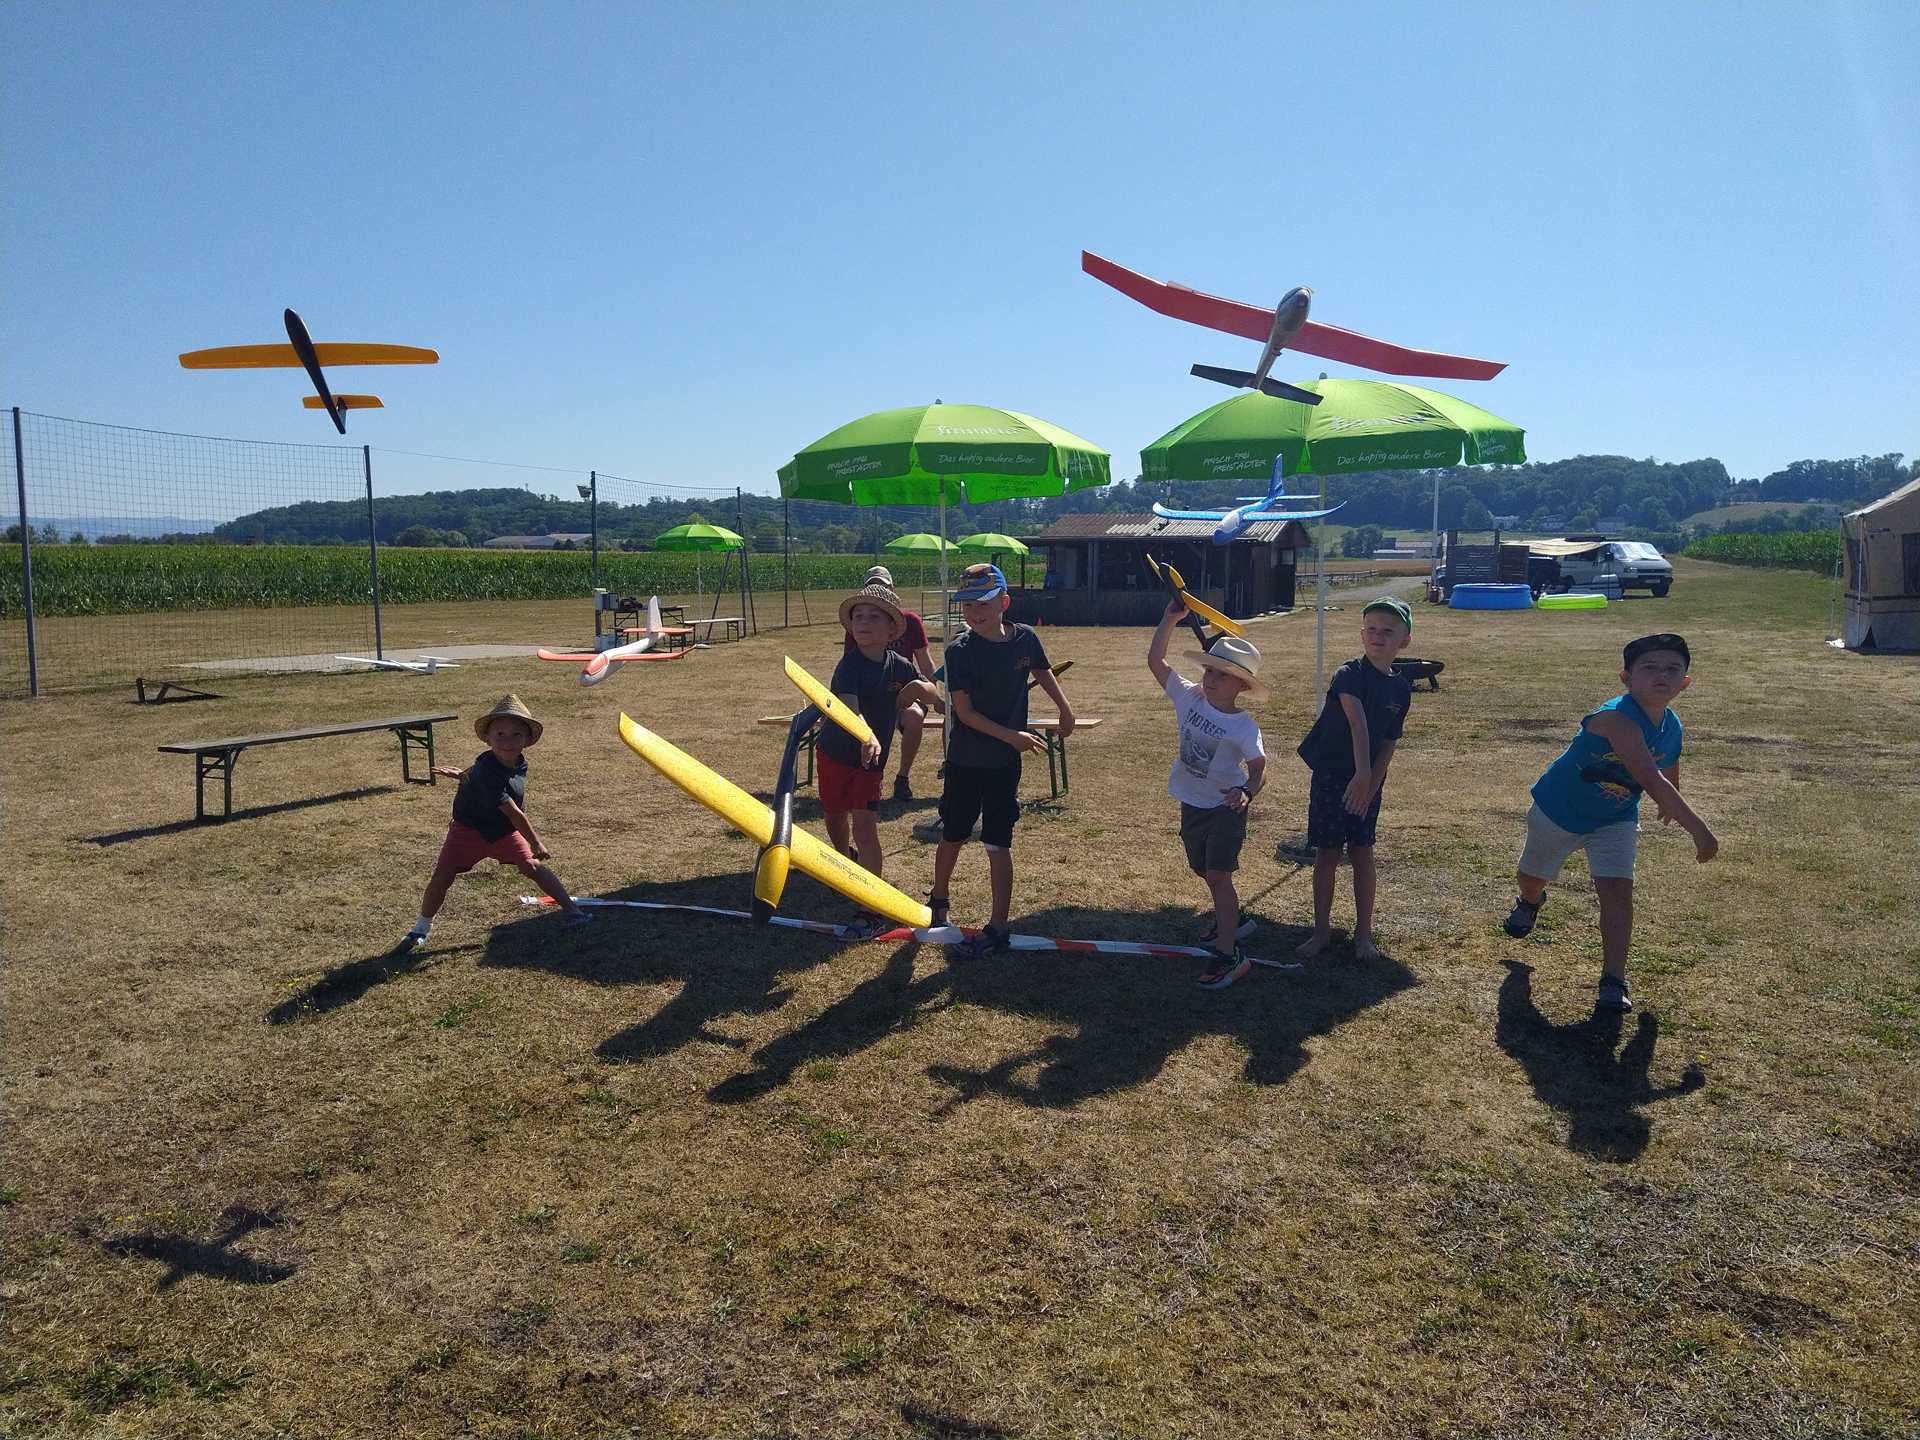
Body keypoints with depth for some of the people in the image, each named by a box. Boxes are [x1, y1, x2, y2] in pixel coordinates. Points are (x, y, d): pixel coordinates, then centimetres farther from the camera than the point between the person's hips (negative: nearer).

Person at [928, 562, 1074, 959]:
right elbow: (963, 711, -17)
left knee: (998, 845, 1)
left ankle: (998, 927, 10)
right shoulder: (959, 651, -14)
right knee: (952, 837, 16)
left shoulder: (1025, 639, -6)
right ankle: (938, 901, 40)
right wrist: (1011, 735, -24)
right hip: (965, 760, 0)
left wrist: (1065, 708, 21)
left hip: (1004, 762, 0)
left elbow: (1043, 672, 17)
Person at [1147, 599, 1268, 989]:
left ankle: (1228, 953, -7)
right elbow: (1154, 659, -10)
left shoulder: (1244, 727, -19)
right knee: (1204, 871, 19)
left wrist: (1247, 793, -31)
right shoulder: (1189, 698, -9)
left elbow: (1258, 767, -11)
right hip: (1192, 804, 6)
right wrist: (1171, 617, -15)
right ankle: (1228, 919, 45)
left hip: (1225, 807, -5)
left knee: (1218, 874, -12)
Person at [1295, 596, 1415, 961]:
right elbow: (1357, 722, -30)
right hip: (1331, 776, -3)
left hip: (1368, 782, 3)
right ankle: (1322, 929, 16)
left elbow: (1388, 744, 2)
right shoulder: (1349, 674, -14)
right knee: (1327, 853, 2)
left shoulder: (1401, 689, 2)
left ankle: (1364, 931, 17)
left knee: (1362, 852, 6)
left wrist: (1371, 786, -10)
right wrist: (1362, 773, -43)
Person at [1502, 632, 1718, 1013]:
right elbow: (1651, 781, -45)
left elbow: (1670, 777, 11)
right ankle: (1530, 903, 57)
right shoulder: (1618, 718, -38)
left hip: (1615, 820, 4)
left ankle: (1613, 982, -9)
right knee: (1533, 878, 20)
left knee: (1617, 890, -15)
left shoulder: (1672, 729, -12)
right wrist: (1699, 831, -45)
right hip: (1558, 810, -4)